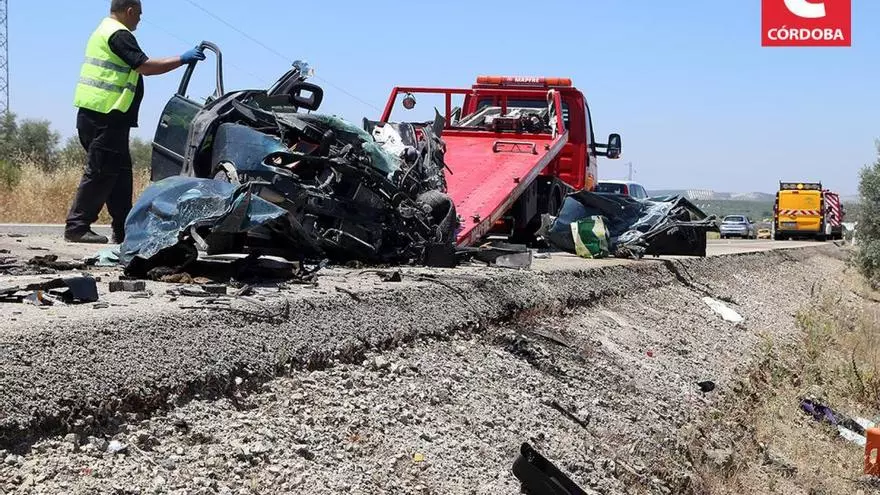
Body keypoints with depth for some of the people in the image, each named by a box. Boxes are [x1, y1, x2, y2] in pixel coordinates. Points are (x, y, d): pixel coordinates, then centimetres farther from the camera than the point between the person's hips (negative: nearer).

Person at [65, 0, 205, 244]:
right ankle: (77, 226, -4)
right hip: (105, 118, -11)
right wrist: (182, 59, -13)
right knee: (100, 173, -7)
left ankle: (124, 230, 16)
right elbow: (145, 66, -19)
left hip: (95, 116, 11)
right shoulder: (118, 34, -11)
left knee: (120, 173, 12)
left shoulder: (104, 31, 22)